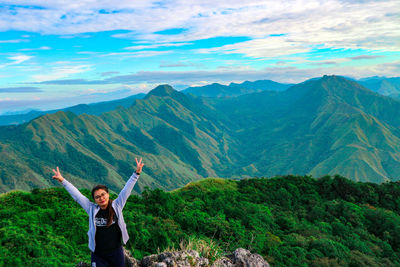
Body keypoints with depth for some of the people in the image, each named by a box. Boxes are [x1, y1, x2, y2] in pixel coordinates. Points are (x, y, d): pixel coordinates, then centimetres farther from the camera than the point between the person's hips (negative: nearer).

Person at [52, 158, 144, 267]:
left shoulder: (116, 206, -4)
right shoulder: (92, 209, -3)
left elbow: (126, 190, -7)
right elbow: (77, 195, -1)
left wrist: (136, 173, -11)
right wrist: (63, 181, 0)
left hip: (116, 252, 0)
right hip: (98, 255, 0)